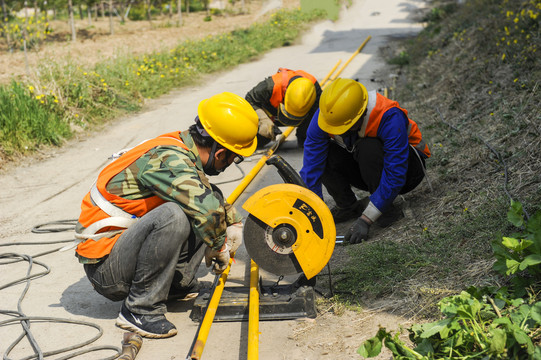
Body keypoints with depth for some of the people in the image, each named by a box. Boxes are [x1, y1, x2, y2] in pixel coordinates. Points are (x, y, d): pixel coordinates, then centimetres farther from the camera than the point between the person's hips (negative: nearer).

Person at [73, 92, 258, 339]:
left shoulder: (180, 148, 3)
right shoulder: (168, 158, -24)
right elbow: (208, 210, -35)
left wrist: (233, 222, 14)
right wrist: (219, 247, -16)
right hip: (105, 269, -9)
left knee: (211, 197, 6)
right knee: (173, 216, -36)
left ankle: (177, 284, 4)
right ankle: (140, 309, -18)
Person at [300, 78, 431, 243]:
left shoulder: (390, 118, -36)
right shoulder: (326, 115, -24)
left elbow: (395, 177, -35)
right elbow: (311, 168, -22)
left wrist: (365, 220, -36)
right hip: (367, 170, 5)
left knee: (368, 147, -36)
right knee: (321, 153, -20)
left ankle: (386, 208, -17)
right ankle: (348, 206, -6)